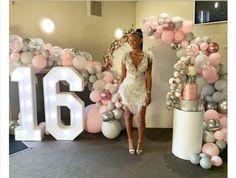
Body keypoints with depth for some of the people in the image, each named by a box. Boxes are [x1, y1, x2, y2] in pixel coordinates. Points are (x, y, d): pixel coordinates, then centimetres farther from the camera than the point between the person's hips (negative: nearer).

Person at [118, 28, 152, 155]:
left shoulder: (147, 57, -4)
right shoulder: (125, 56, -4)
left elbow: (148, 76, -2)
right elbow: (123, 76, 1)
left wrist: (149, 93, -5)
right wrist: (120, 92, 1)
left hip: (141, 90, 0)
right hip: (127, 89, 1)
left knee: (141, 118, 1)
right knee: (128, 116, 10)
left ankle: (140, 142, 23)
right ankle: (130, 141, 28)